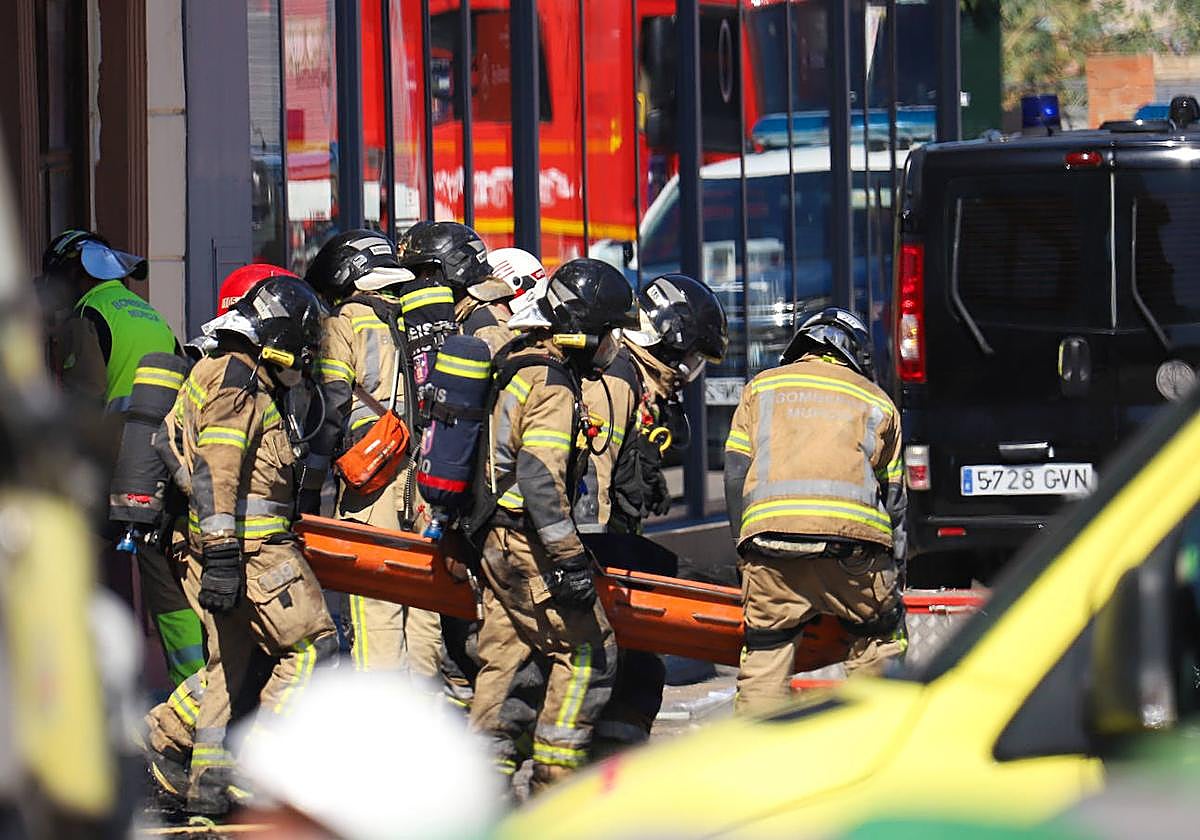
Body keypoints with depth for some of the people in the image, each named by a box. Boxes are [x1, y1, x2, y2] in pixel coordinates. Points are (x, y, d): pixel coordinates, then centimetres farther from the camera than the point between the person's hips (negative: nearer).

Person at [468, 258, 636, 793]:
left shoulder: (518, 369, 16)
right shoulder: (552, 387, -16)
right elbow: (540, 477, -25)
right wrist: (569, 557, -26)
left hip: (497, 541, 10)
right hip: (528, 544, -10)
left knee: (503, 657, 11)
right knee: (588, 652, -4)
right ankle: (555, 784, -4)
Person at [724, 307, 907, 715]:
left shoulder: (761, 387, 23)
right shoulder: (877, 401, 21)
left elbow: (735, 472, 16)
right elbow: (893, 498, 20)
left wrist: (745, 552, 19)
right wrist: (892, 574, 24)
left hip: (771, 534, 1)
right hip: (854, 538, -1)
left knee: (764, 657, 6)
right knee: (880, 646, 14)